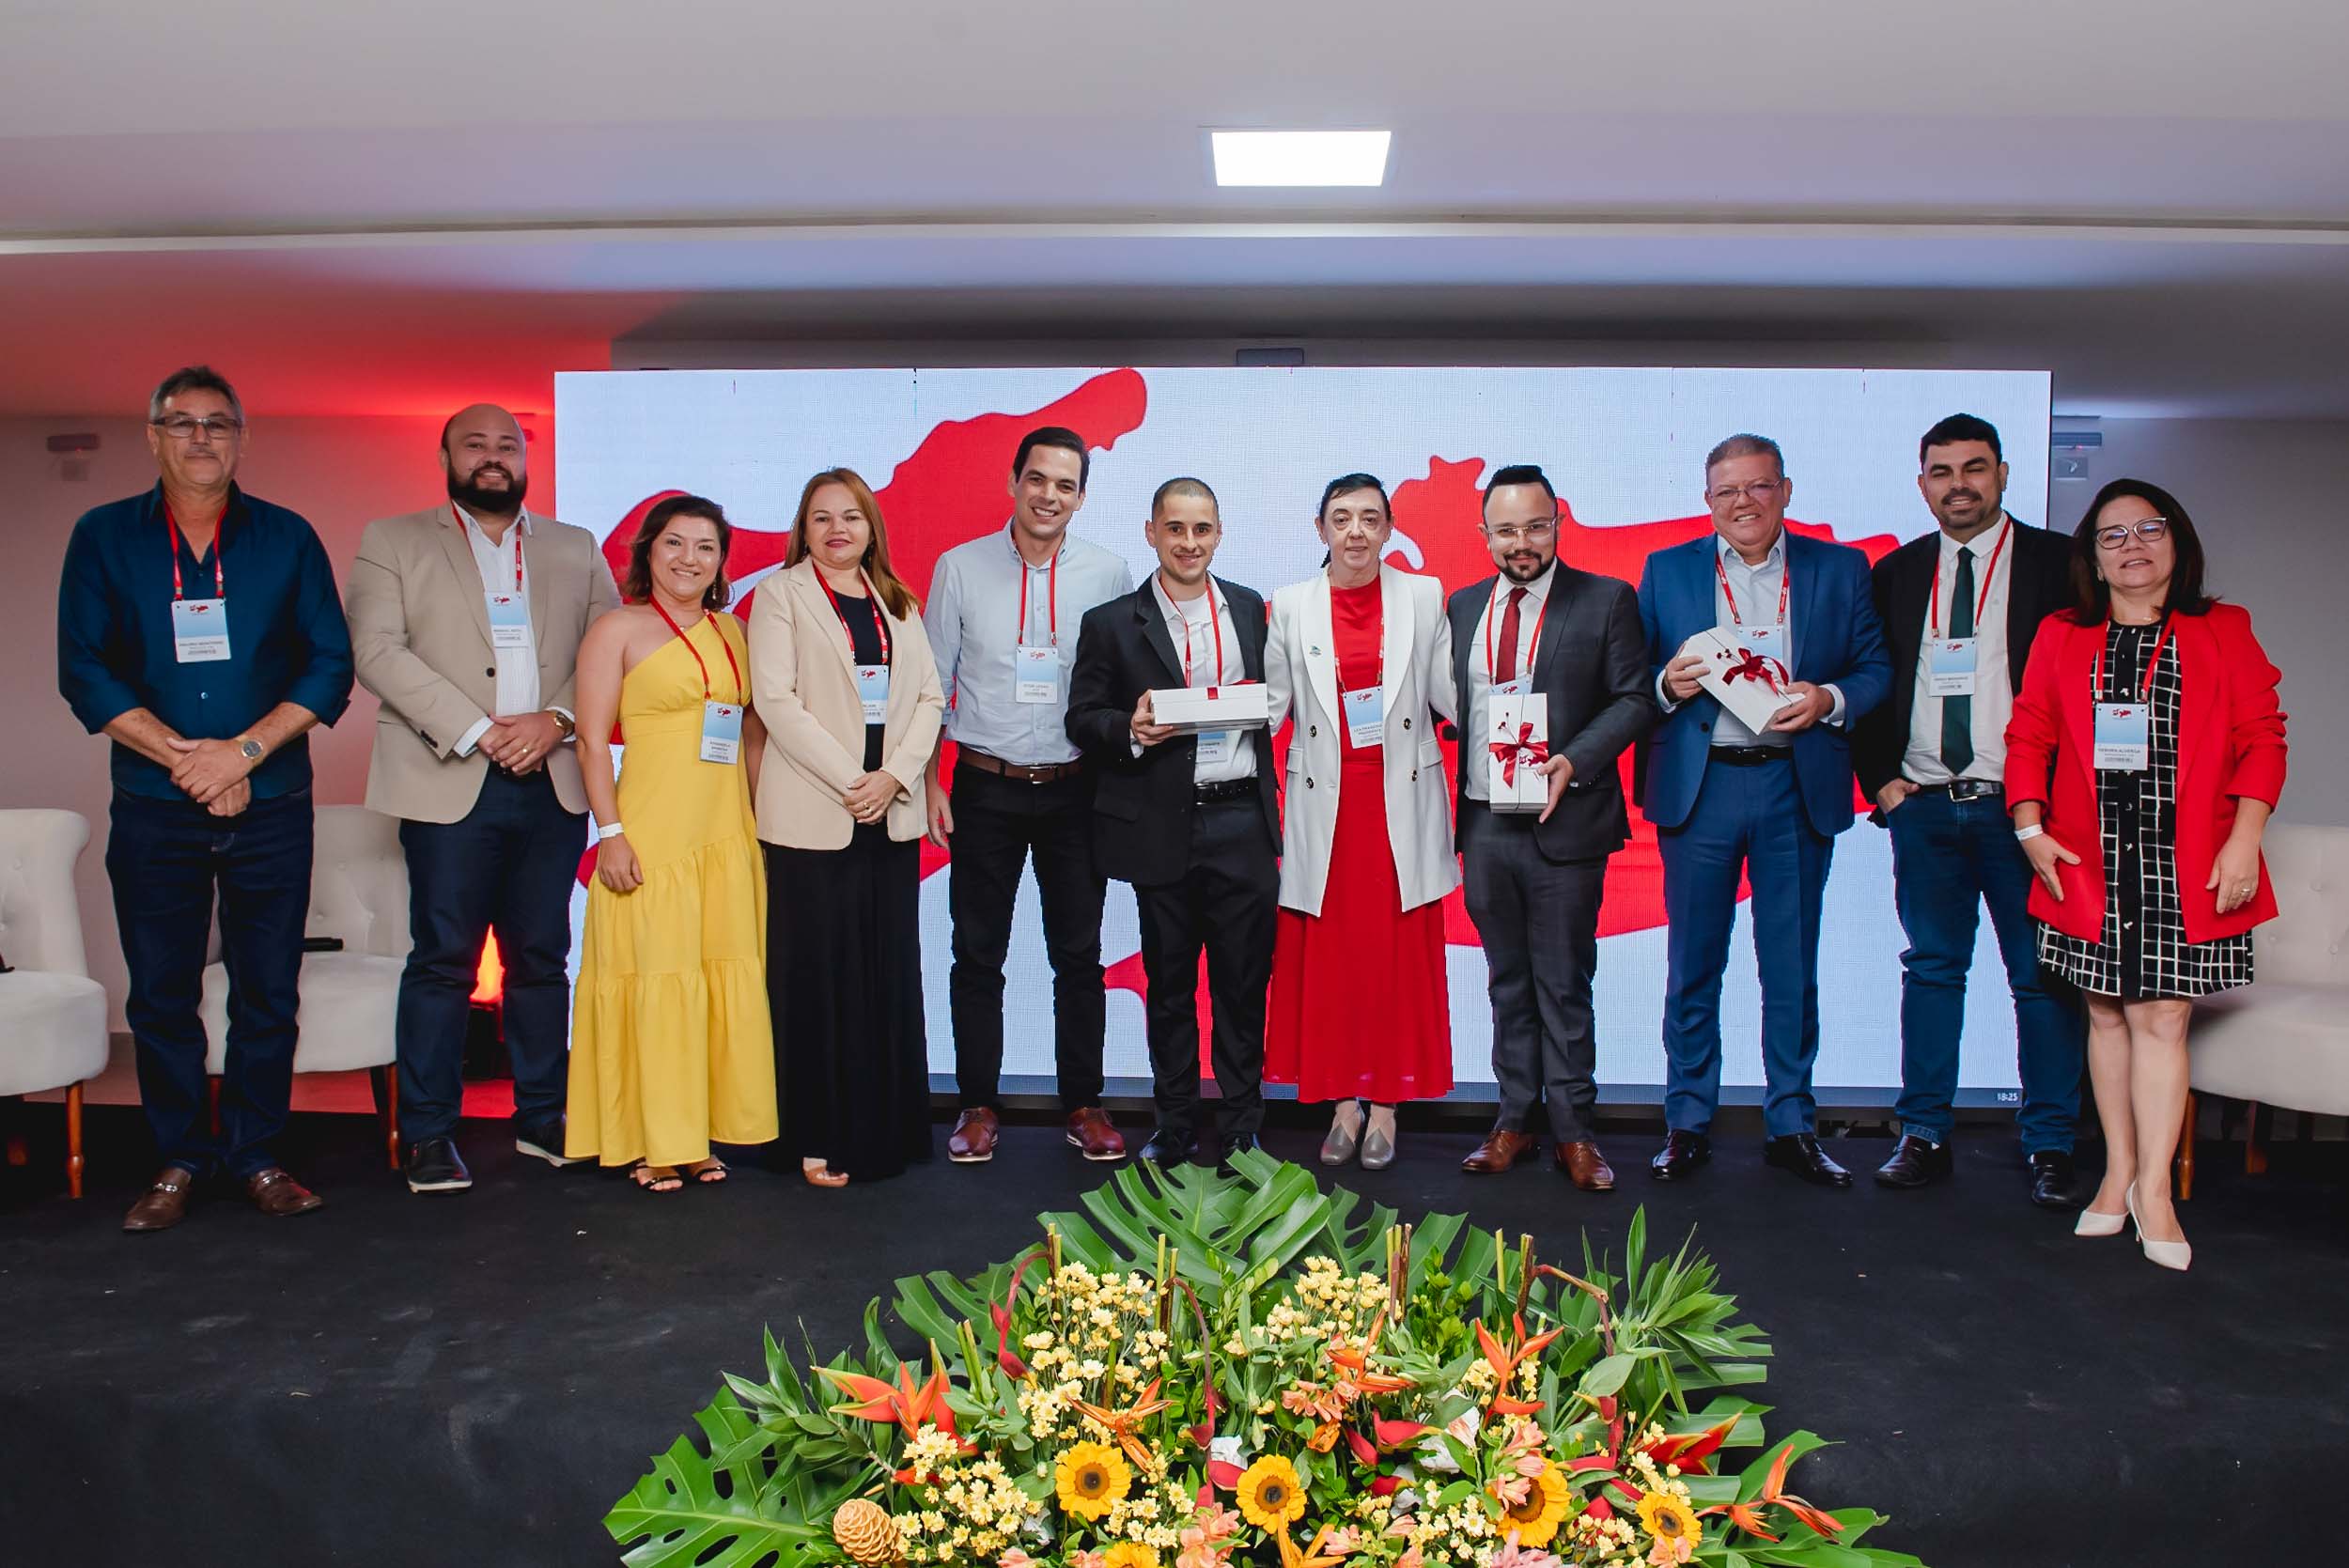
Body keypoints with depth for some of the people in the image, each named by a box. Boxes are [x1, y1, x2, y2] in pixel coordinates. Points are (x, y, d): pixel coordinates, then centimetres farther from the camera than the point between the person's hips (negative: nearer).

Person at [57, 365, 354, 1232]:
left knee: (269, 990, 4)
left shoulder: (288, 538, 6)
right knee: (161, 993, 5)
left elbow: (331, 665, 1)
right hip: (152, 810, 0)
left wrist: (243, 751, -11)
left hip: (272, 808, 0)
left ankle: (255, 1154, 16)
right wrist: (187, 759, -11)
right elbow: (84, 671, 0)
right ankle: (178, 1160, 18)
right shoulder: (103, 537, 6)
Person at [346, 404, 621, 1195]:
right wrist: (476, 732, -12)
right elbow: (378, 650, -4)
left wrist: (555, 721, -9)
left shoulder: (576, 549, 16)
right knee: (443, 959, -2)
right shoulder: (392, 541, 8)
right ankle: (428, 1134, 8)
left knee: (541, 955, 8)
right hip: (449, 782, -3)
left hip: (553, 782, 3)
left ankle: (541, 1118, 18)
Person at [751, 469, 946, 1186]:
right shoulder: (781, 593, 2)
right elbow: (776, 700, -8)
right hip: (813, 816, -4)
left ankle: (885, 1129, 15)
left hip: (891, 813, 4)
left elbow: (928, 697, 9)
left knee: (889, 972, 6)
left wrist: (894, 774, -7)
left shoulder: (898, 603, 16)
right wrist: (848, 781, -14)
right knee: (816, 975, -2)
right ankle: (819, 1138, 6)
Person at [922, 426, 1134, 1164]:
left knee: (1079, 955, 7)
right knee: (977, 954, 6)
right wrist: (928, 782, -1)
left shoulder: (1109, 574, 0)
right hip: (984, 789, 0)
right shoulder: (960, 568, 0)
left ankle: (1083, 1104, 19)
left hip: (1073, 790, 0)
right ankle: (979, 1104, 19)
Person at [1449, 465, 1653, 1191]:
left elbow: (1634, 699, -5)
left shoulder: (1607, 600, -2)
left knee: (1564, 985, 4)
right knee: (1508, 983, 13)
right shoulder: (1463, 607, 11)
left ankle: (1573, 1131, 15)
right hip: (1484, 826, 4)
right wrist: (1457, 802, 0)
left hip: (1563, 825, -4)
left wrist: (1575, 761, -19)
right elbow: (1450, 702, 13)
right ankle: (1515, 1119, 23)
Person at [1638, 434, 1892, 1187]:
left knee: (1793, 968, 8)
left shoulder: (1840, 568, 8)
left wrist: (1830, 699, -13)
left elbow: (1876, 667, 7)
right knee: (1692, 965, 6)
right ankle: (1687, 1125, 16)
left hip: (1798, 788, 0)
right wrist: (1667, 685, -14)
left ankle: (1792, 1126, 19)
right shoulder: (1666, 570, 8)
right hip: (1698, 787, 0)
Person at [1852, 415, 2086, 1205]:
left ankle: (2049, 1146, 12)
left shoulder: (2058, 564, 1)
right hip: (1924, 807, 3)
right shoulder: (1896, 573, 10)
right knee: (1930, 970, 8)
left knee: (2042, 977, 2)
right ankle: (1924, 1136, 15)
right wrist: (1882, 779, 3)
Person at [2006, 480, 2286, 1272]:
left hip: (2186, 867, -1)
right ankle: (2119, 1174, 17)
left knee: (2163, 1019, -4)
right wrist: (2030, 828, -3)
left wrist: (2244, 839, -8)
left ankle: (2153, 1189, 3)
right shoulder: (2060, 637, 9)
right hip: (2090, 861, 1)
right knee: (2107, 1014, 6)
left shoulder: (2223, 633, 7)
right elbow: (2028, 736, 8)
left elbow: (2261, 738, 2)